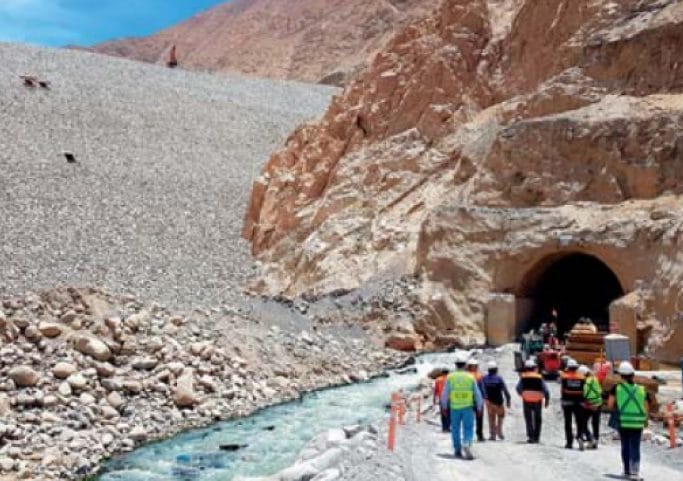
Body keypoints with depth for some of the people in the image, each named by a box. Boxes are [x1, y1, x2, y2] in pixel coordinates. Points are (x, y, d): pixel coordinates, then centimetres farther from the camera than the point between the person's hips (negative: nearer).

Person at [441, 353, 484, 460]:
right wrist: (479, 407, 12)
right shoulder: (470, 377, -3)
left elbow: (445, 393, 1)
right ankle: (467, 444, -23)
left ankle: (457, 450, 19)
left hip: (454, 407, 1)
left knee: (455, 429, 14)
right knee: (468, 428, 3)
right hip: (468, 407, -1)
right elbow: (477, 394, 2)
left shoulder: (450, 377, -4)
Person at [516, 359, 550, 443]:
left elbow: (518, 388, -9)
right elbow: (546, 390, -4)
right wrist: (547, 400, 5)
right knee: (537, 419, 15)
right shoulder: (539, 377, 2)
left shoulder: (523, 377, 0)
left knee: (528, 419, 4)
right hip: (537, 400, 1)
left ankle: (530, 436, -9)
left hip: (527, 400, -1)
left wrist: (521, 394, 10)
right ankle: (536, 437, 16)